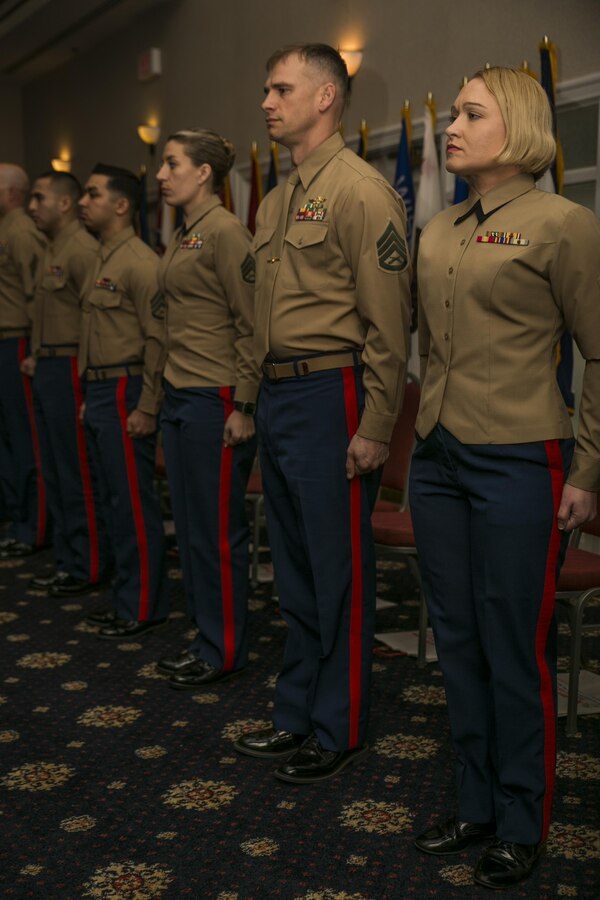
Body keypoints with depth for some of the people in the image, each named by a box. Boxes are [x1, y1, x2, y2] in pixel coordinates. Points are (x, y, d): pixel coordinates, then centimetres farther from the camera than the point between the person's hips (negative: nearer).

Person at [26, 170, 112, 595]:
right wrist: (38, 356, 13)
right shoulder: (52, 249, 17)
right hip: (48, 370, 10)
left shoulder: (83, 249, -13)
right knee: (56, 472, 14)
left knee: (79, 474, -3)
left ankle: (88, 567, 6)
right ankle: (68, 559, 23)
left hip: (71, 370, -10)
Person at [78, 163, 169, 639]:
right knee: (115, 502, 14)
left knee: (135, 504, -3)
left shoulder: (140, 262, -13)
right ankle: (128, 598, 24)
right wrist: (90, 395, 15)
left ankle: (144, 608, 7)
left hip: (125, 395, -10)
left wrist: (146, 409, -20)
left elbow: (159, 339, -18)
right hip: (99, 392, 10)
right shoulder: (103, 260, 16)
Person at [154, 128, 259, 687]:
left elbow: (251, 324, -15)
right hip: (178, 398, 9)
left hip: (214, 401, -9)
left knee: (217, 531, 0)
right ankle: (205, 636, 26)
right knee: (189, 525, 14)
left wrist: (243, 406, -17)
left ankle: (225, 651, 13)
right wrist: (164, 391, 18)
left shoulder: (225, 232, -12)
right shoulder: (181, 237, 15)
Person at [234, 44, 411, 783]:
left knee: (340, 573, 2)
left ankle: (340, 730, 17)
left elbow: (387, 322, -16)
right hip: (277, 397, 9)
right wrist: (256, 401, 15)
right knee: (295, 569, 16)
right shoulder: (276, 201, 16)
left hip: (329, 396, -9)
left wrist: (374, 428, -18)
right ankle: (297, 715, 30)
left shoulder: (360, 190, -11)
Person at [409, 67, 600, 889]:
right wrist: (424, 431, 15)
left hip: (518, 464, -6)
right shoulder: (435, 234, 11)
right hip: (437, 460, 7)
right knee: (457, 640, 14)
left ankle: (522, 826, 22)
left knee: (516, 650, 4)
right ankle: (475, 805, 30)